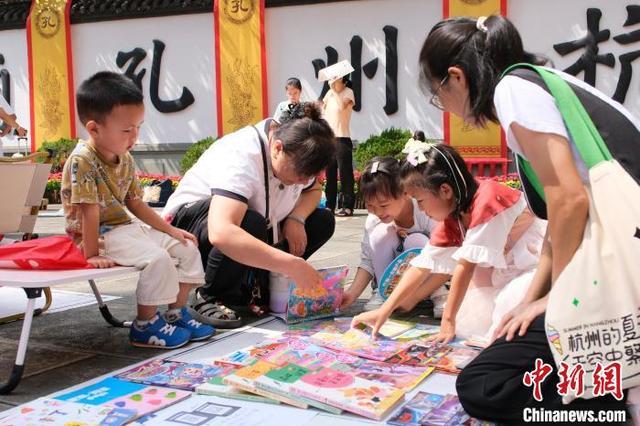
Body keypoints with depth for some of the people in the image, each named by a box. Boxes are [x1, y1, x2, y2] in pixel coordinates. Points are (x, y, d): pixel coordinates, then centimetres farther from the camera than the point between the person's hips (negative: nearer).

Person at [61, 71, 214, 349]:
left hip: (126, 226, 9)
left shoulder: (126, 160, 4)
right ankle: (145, 326, -10)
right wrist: (92, 254, -22)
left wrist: (170, 230, 9)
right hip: (99, 235, -9)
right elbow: (88, 210, -23)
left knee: (187, 248, 5)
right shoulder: (82, 161, -21)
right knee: (157, 258, -28)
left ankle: (176, 313, 14)